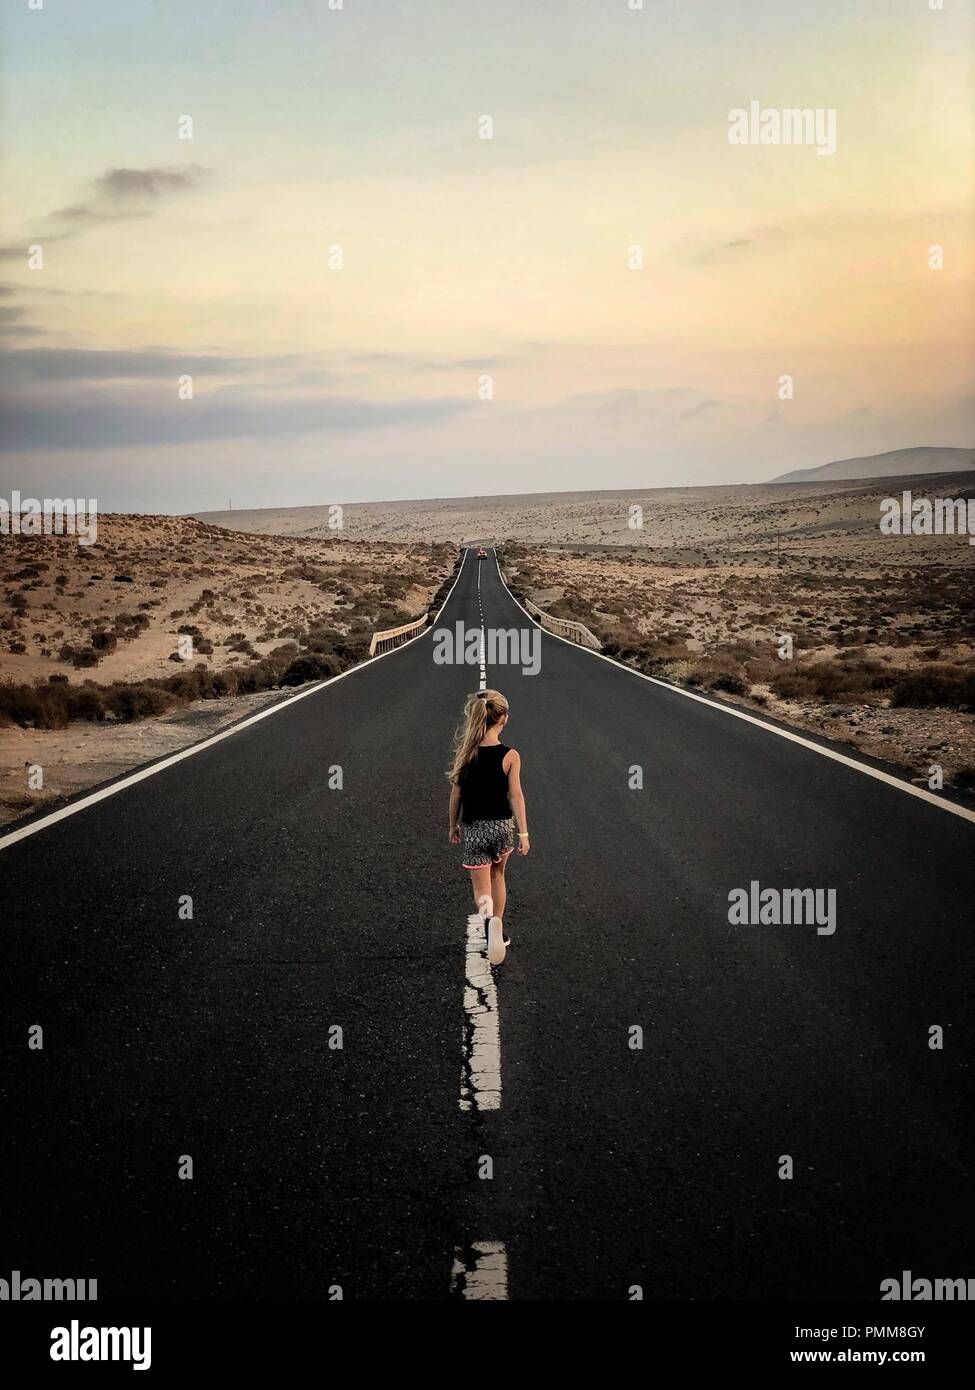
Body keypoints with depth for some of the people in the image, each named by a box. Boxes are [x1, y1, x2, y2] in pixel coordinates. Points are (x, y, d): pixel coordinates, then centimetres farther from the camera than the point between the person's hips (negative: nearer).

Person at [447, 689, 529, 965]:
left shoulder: (464, 752, -8)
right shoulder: (510, 756, -13)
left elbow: (456, 792, -1)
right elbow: (516, 796, -12)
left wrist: (454, 825, 12)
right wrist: (523, 833, -6)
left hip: (473, 828, -1)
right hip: (502, 826, 1)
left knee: (481, 888, 3)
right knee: (498, 875, 26)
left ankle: (489, 918, -28)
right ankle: (497, 929, 30)